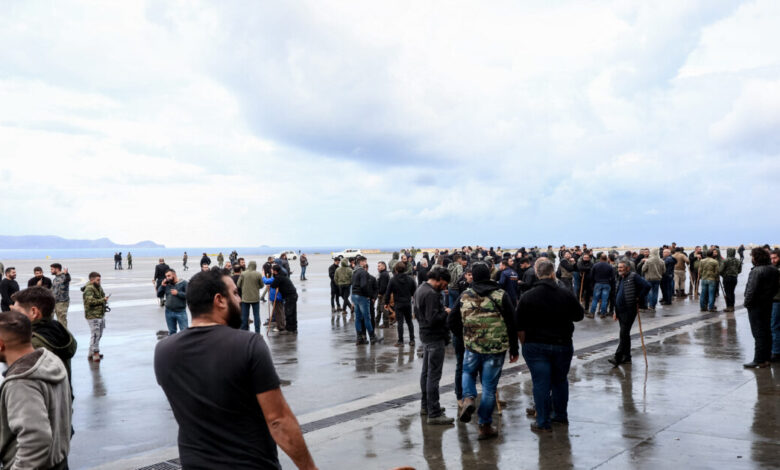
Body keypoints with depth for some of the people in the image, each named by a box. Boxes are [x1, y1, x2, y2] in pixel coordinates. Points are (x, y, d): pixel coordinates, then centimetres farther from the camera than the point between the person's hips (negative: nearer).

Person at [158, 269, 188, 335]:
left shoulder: (183, 283, -7)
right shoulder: (166, 284, 6)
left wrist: (178, 293, -18)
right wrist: (162, 286, -6)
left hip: (181, 312, -4)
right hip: (169, 312, 4)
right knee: (171, 332, 16)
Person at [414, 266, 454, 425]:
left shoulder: (420, 290, 11)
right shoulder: (431, 294, -22)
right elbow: (433, 319, -27)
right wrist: (446, 312, -11)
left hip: (425, 335, 11)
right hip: (435, 337, -11)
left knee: (426, 372, 18)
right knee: (434, 375, -7)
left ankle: (426, 406, 30)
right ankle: (434, 414, -4)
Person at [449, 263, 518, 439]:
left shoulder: (464, 296, 0)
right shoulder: (501, 295, -5)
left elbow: (451, 321, 4)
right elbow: (512, 324, -4)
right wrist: (514, 349, 6)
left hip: (472, 347, 1)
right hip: (496, 348, -1)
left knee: (468, 373, 26)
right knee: (489, 386, 8)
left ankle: (468, 399, -3)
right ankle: (485, 426, 14)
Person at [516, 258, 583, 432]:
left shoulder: (527, 297, -7)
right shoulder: (566, 294, -5)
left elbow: (519, 327, -4)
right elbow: (579, 315, 7)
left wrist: (525, 345, 8)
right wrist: (579, 305, 27)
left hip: (536, 346, -2)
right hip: (562, 345, 2)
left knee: (541, 383, 2)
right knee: (560, 380, 19)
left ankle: (543, 422, 6)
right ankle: (561, 415, 31)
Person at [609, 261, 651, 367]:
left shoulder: (634, 277, -9)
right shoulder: (620, 279, 17)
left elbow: (647, 286, -20)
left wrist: (638, 298, -13)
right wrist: (615, 311, 18)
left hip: (629, 310, -9)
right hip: (620, 310, 9)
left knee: (624, 334, -10)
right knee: (625, 334, 13)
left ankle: (617, 357, -12)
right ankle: (626, 357, 20)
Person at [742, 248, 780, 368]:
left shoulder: (757, 271, -22)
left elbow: (752, 290, -23)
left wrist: (747, 303, -13)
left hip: (757, 305, -8)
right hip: (768, 304, 8)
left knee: (758, 333, -4)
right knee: (767, 331, 16)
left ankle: (759, 360, -1)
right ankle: (767, 357, 24)